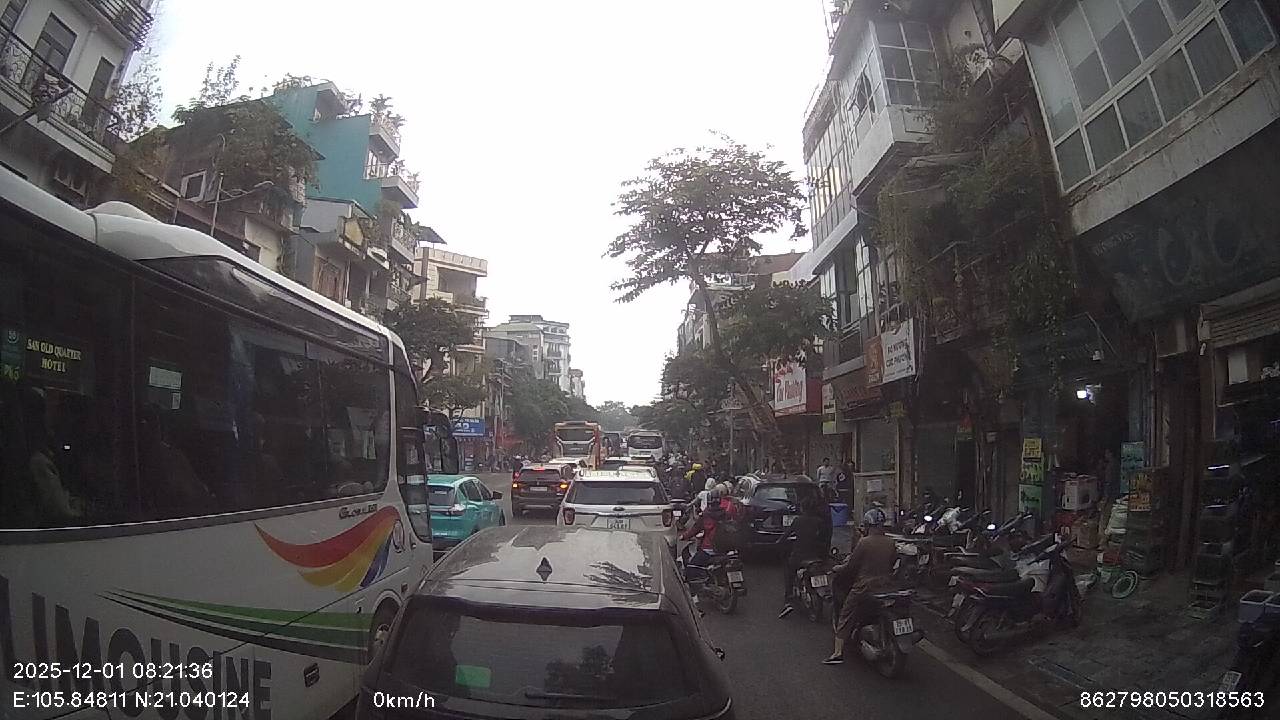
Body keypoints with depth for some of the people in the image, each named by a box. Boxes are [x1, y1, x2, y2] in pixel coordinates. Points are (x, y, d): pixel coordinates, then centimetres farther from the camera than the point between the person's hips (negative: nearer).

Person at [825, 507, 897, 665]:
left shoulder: (864, 542, -15)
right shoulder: (891, 543, 1)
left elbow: (851, 566, -9)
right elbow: (892, 565, 13)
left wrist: (837, 568, 8)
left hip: (863, 588, -6)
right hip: (884, 586, 6)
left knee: (845, 617, 2)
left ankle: (838, 652, -3)